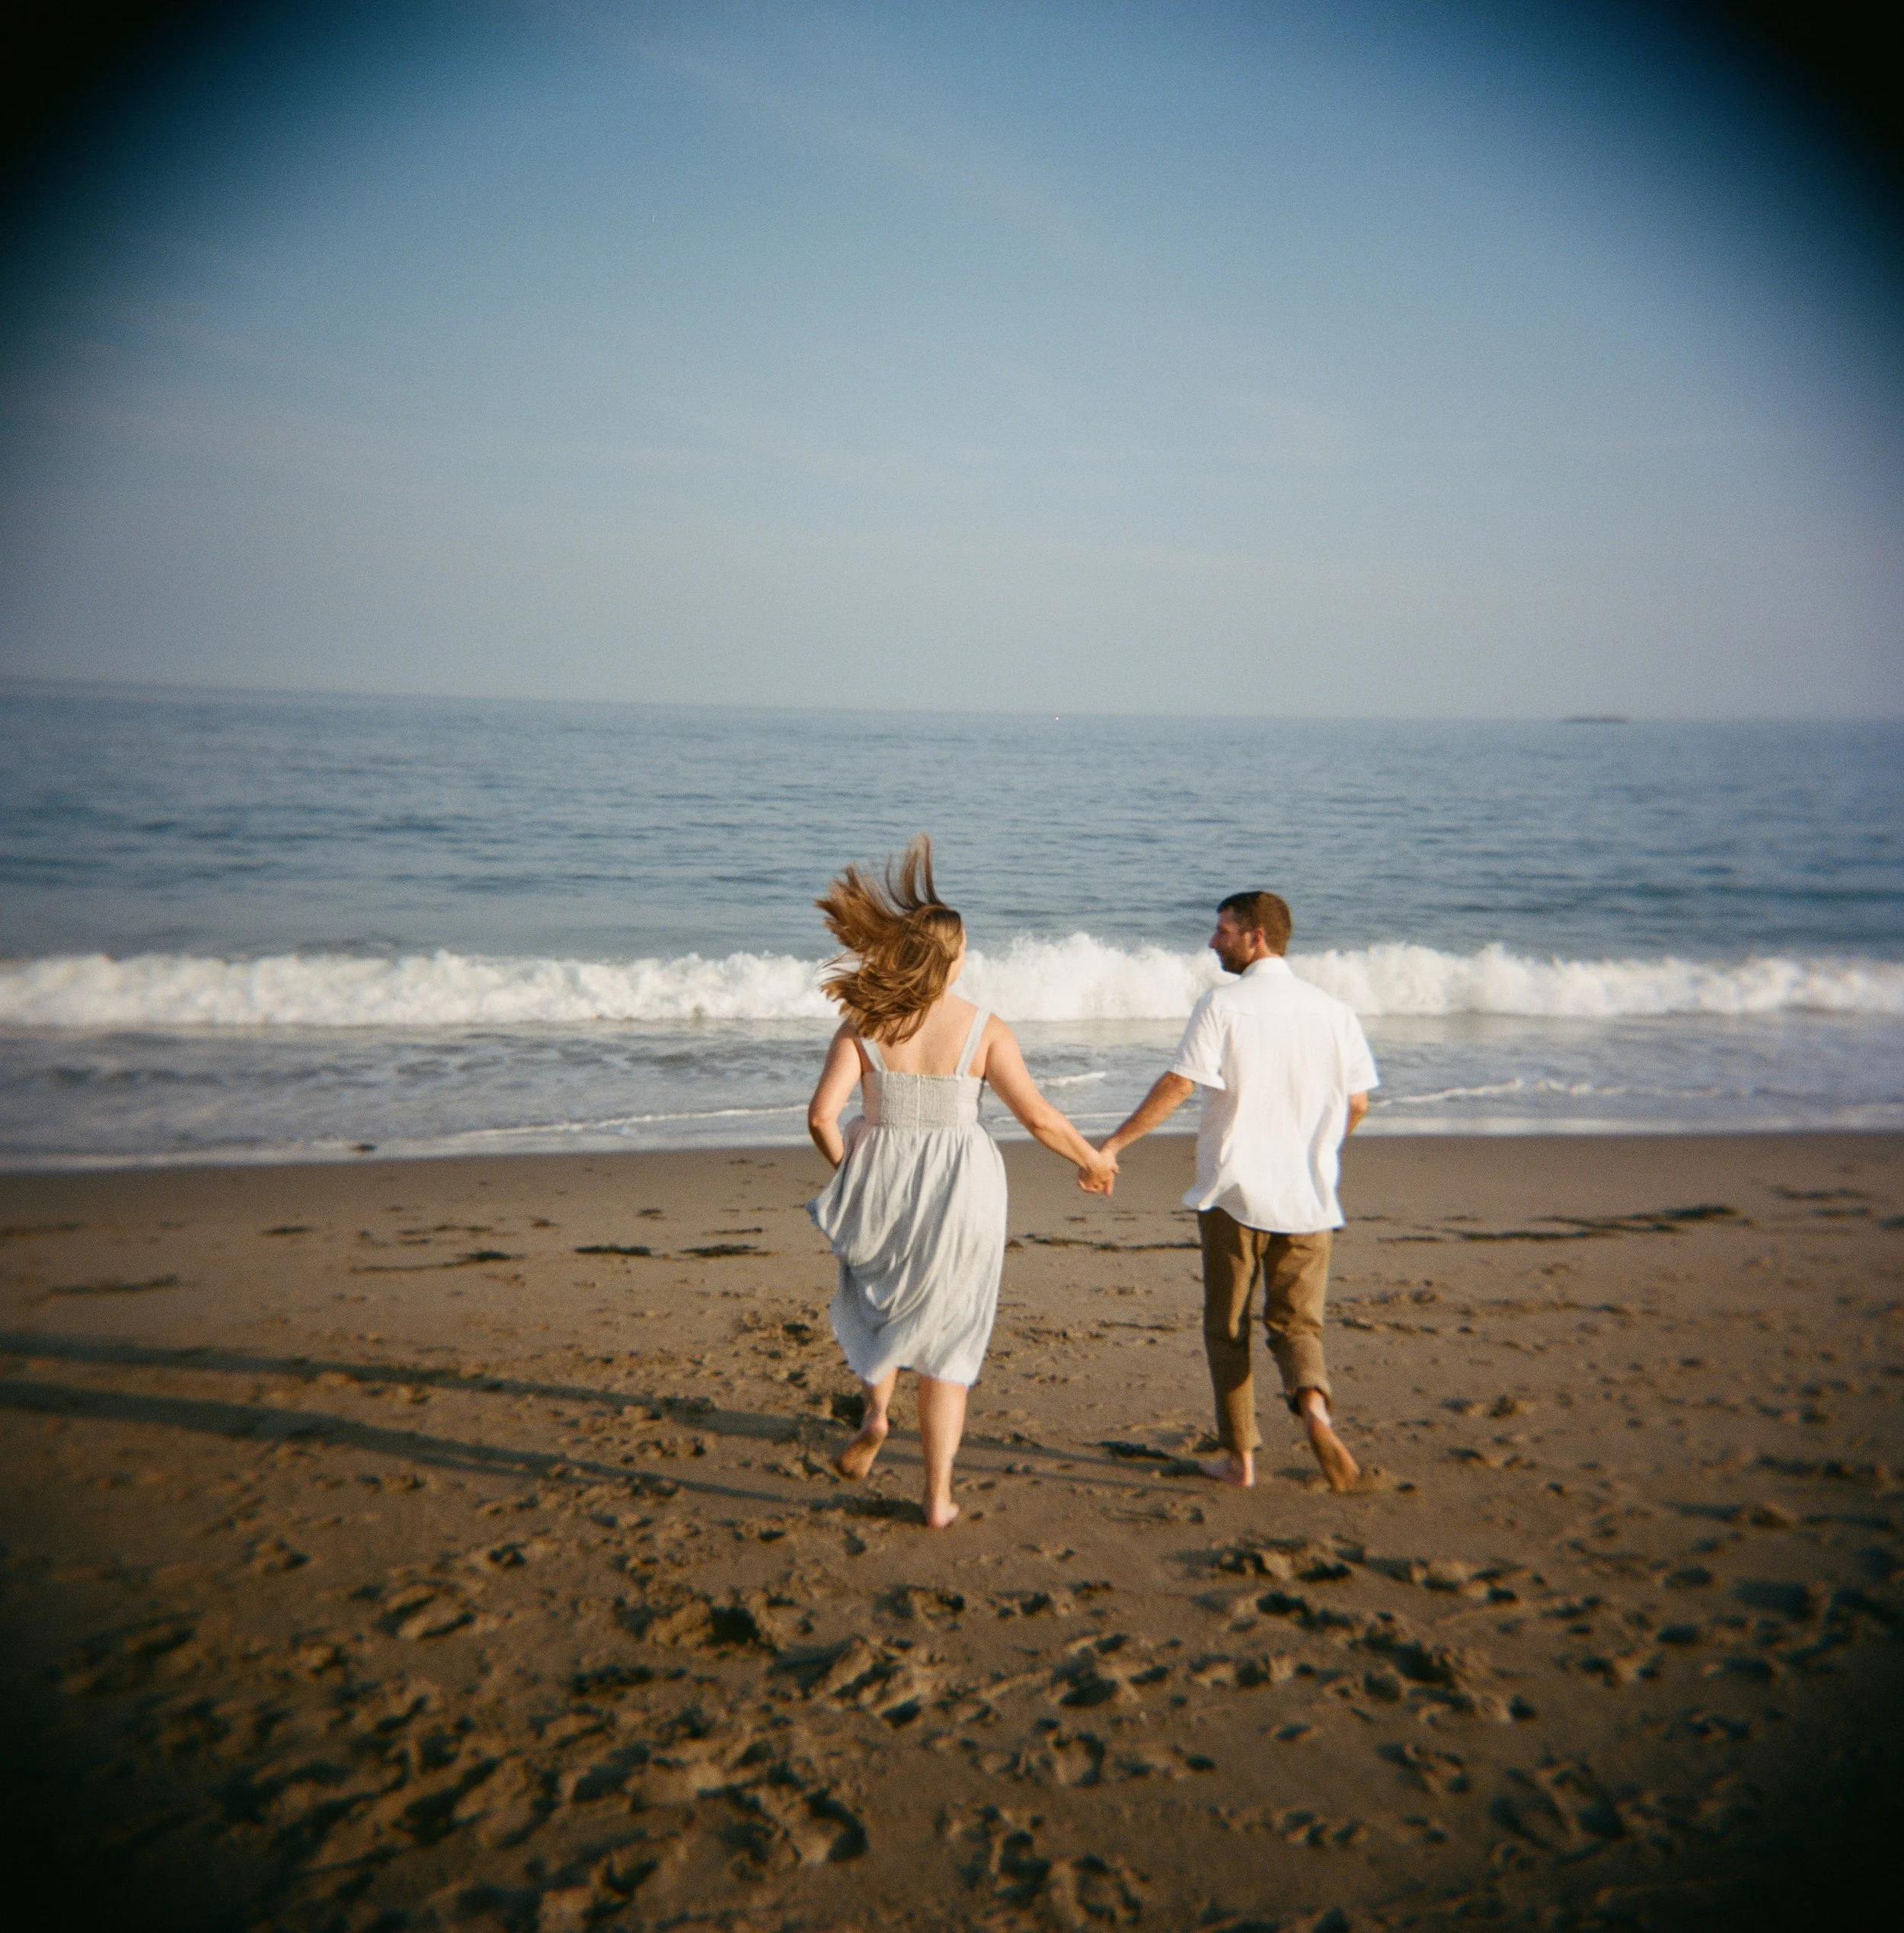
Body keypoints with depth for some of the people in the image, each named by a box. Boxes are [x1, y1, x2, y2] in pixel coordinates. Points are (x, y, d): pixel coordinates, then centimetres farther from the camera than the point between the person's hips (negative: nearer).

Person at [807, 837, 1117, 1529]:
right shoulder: (983, 1028, -9)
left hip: (879, 1188, 1)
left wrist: (849, 1168, 7)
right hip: (957, 1194, -1)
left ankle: (875, 1413, 8)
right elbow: (1038, 1116, -6)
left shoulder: (861, 1026, -6)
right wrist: (1092, 1160, 12)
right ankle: (938, 1497, 14)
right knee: (944, 1345, 13)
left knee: (877, 1307, 31)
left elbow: (821, 1116, -13)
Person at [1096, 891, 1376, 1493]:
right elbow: (1357, 1104, 7)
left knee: (1228, 1328, 12)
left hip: (1234, 1191, -3)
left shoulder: (1223, 1003, -8)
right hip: (1308, 1197, 3)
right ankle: (1314, 1406, -17)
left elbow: (1177, 1085, -13)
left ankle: (1239, 1456, 14)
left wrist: (1113, 1144, -6)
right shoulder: (1334, 1011, 4)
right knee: (1297, 1322, 11)